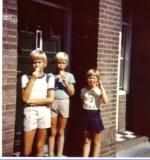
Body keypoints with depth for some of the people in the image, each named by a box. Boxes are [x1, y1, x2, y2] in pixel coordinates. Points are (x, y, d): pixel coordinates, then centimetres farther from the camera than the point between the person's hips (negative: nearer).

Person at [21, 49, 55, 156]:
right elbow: (25, 98, -9)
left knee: (40, 147, 11)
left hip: (44, 112, 1)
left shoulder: (49, 78, 4)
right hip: (30, 112, -1)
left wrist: (31, 101, -9)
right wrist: (32, 79, -12)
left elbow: (50, 99, -5)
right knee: (27, 151, 0)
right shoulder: (26, 77, 2)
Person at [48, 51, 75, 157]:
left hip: (64, 103, 1)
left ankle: (59, 155, 20)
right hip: (53, 103, -1)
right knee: (52, 132, 4)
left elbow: (72, 93, 3)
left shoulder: (69, 76, 6)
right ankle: (51, 155, 13)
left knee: (61, 132, 10)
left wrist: (66, 82, -7)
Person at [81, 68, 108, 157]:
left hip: (95, 115, -3)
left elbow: (105, 101, -25)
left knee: (96, 142, 9)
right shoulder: (83, 90, 4)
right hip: (86, 115, 3)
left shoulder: (99, 90, -7)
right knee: (86, 141, 13)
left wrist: (102, 88, -23)